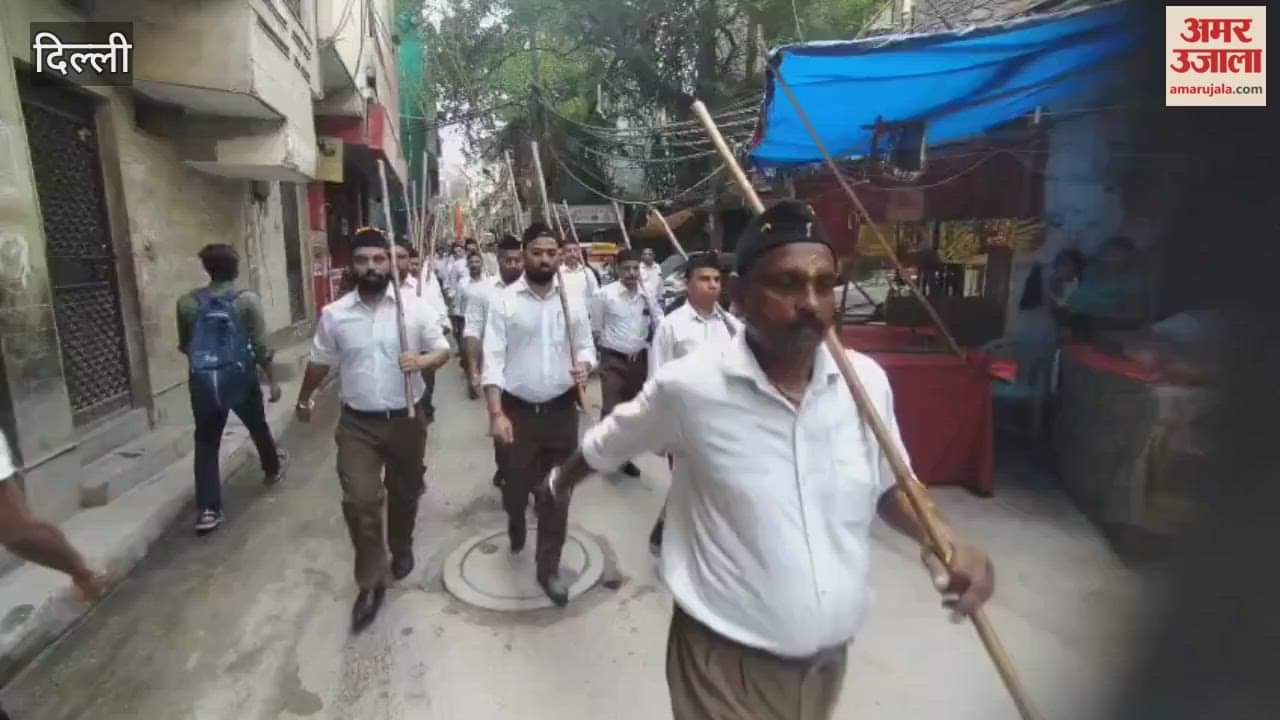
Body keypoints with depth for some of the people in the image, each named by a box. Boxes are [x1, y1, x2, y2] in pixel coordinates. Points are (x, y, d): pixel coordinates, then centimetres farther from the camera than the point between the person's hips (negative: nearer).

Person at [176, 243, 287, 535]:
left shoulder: (187, 302, 0)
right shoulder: (247, 299, -7)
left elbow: (184, 345, 11)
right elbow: (260, 345, -9)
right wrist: (272, 379, 0)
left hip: (203, 380, 1)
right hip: (240, 376, -1)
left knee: (206, 444, 5)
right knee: (258, 427, 23)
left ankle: (207, 509, 1)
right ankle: (272, 468, 47)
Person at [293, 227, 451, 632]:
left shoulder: (415, 309, -6)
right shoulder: (334, 315, -2)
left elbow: (443, 351, -1)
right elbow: (320, 362, 12)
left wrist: (422, 361, -23)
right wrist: (304, 399, 25)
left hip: (405, 419, 0)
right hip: (357, 424, 0)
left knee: (404, 492, 17)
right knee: (360, 501, -5)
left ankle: (401, 547, 45)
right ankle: (371, 583, 10)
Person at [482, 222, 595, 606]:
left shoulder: (572, 301, 2)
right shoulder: (503, 301, -7)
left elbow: (585, 346, 9)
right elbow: (493, 360, -10)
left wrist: (584, 366, -15)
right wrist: (496, 413, -19)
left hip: (561, 411, 2)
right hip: (517, 411, -1)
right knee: (516, 485, 16)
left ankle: (549, 568, 24)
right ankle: (516, 526, 52)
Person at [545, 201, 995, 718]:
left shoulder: (867, 381, -9)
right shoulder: (689, 386, -20)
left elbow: (888, 486, 6)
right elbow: (604, 444, -1)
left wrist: (951, 545, -10)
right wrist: (561, 481, 16)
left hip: (829, 658, 4)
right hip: (727, 663, -4)